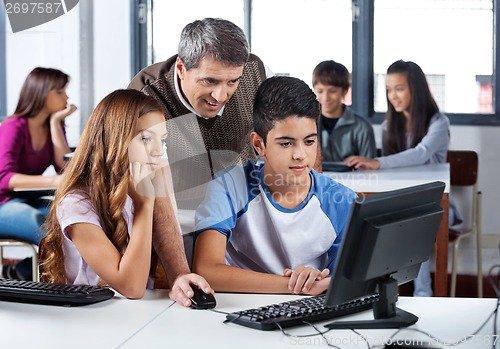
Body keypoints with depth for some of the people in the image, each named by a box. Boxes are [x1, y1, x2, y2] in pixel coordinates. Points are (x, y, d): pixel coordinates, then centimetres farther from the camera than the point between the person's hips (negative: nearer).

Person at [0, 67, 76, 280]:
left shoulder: (53, 126, 9)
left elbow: (65, 167, -6)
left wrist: (55, 122, -6)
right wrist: (53, 181, -38)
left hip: (30, 202, 7)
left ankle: (19, 272, -13)